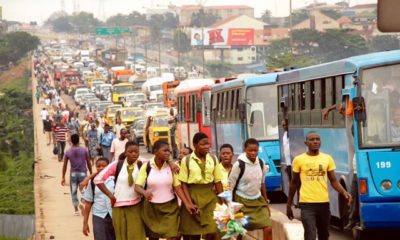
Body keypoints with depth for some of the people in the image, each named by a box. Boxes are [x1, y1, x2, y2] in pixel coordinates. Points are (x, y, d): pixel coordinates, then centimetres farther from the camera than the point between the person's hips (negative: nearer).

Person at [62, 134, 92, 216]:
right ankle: (82, 205, -17)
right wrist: (91, 173, 10)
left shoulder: (68, 152, -2)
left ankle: (76, 210, 6)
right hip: (83, 173, -1)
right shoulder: (84, 150, -4)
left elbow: (65, 165, -2)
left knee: (74, 192, 9)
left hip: (73, 174, 1)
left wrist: (63, 177, 4)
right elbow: (88, 163, -1)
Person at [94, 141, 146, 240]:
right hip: (118, 207, 0)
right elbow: (98, 179, -4)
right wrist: (110, 195, -5)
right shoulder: (117, 165, -4)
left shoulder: (142, 166, -2)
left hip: (135, 207, 0)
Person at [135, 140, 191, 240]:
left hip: (170, 206, 0)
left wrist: (187, 203, -11)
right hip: (151, 207, 0)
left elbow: (177, 187, -1)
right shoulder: (146, 167, -8)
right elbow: (137, 187, -13)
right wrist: (145, 192, -35)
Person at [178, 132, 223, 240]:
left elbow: (218, 182, 7)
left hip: (209, 196, 2)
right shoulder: (186, 160, -5)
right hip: (193, 195, -2)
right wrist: (189, 203, -12)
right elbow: (183, 184, -4)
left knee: (212, 231, -7)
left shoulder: (213, 159, 4)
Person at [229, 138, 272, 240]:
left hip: (258, 200, 4)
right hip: (242, 201, -4)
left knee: (268, 229, -7)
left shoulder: (261, 163, 0)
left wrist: (266, 203, 13)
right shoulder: (239, 164, -16)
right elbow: (231, 186, -10)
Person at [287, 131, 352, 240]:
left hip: (324, 203, 3)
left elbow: (333, 180, 7)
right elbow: (294, 183, 9)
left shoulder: (327, 158, 6)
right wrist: (289, 205, 11)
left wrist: (344, 192, -13)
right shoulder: (299, 159, 1)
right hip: (307, 204, -3)